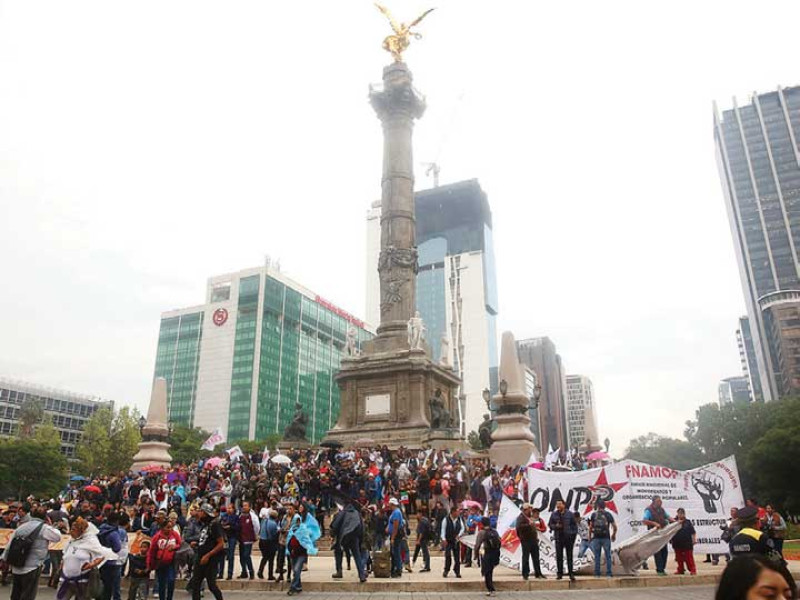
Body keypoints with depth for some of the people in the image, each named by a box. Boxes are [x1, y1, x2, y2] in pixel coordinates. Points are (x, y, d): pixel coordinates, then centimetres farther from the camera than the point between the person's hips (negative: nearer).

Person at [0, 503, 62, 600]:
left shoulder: (21, 526, 7)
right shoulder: (44, 528, -10)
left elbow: (9, 545, 9)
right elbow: (58, 536, 0)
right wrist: (50, 525, 10)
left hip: (16, 567, 6)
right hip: (32, 568, -6)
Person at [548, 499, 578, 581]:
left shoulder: (569, 514, 0)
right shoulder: (553, 514, 4)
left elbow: (574, 525, 3)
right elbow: (550, 524, 8)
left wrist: (574, 535, -2)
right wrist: (555, 526, -12)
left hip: (569, 538, -1)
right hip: (558, 538, 1)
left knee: (569, 556, 3)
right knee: (559, 556, 4)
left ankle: (571, 573, 10)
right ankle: (559, 573, 12)